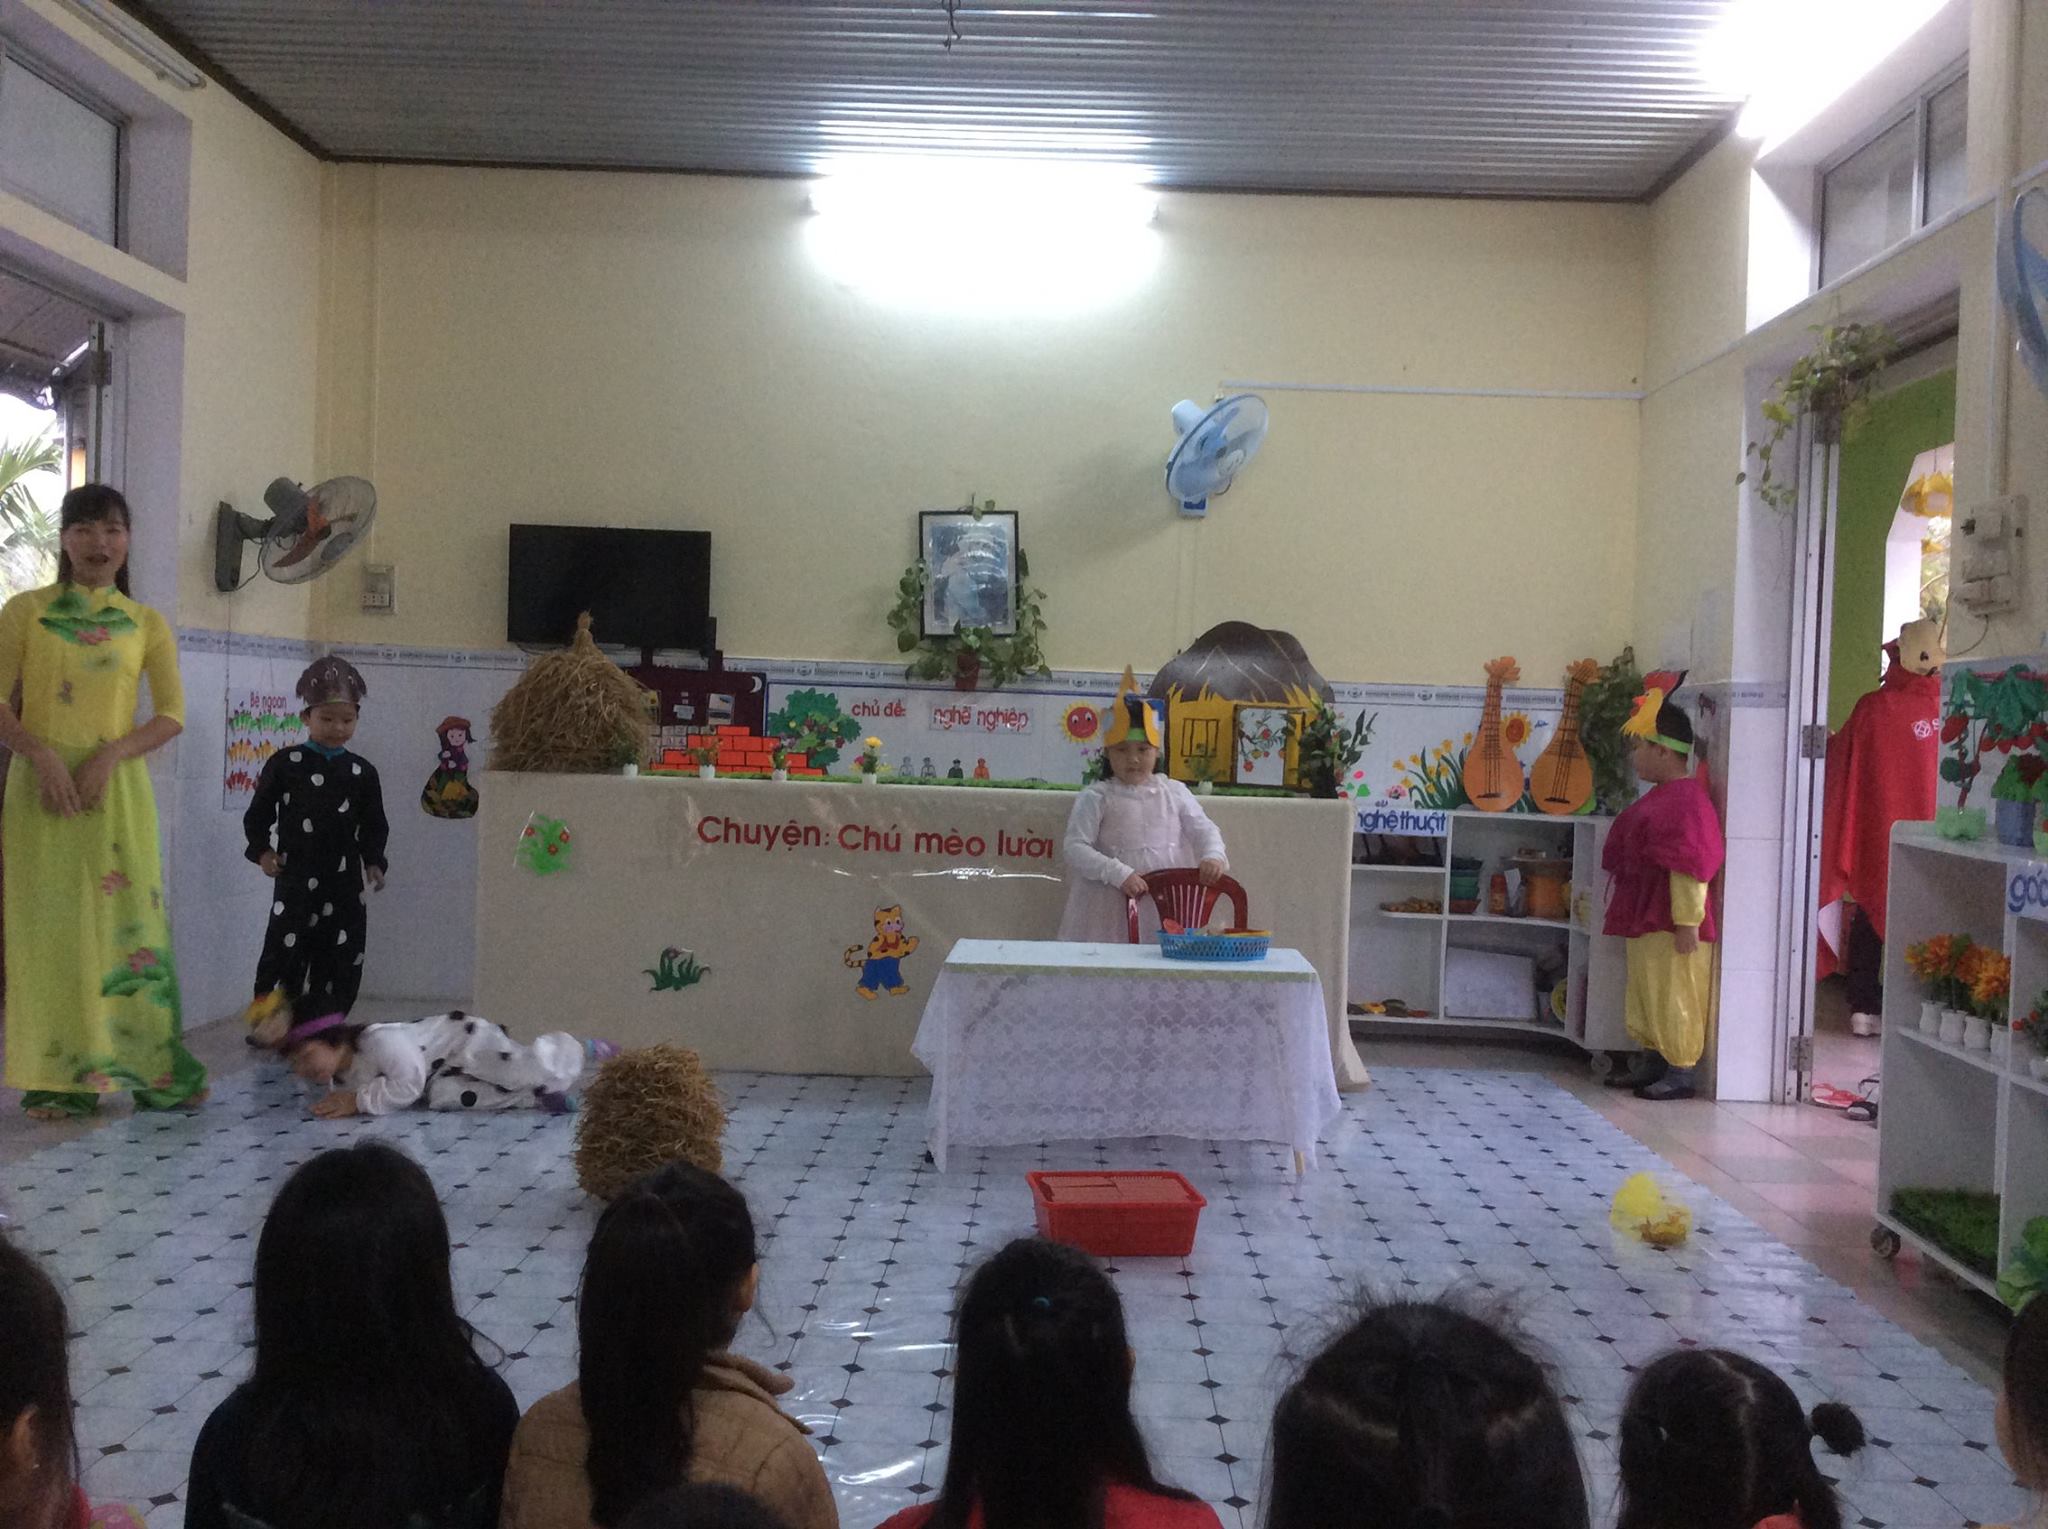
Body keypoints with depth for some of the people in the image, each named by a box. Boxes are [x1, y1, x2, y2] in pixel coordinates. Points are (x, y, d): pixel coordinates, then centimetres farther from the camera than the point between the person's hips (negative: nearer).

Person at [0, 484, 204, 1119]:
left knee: (128, 920, -1)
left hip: (116, 787, 1)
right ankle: (58, 1079, 2)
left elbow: (172, 714, 4)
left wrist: (111, 754, -11)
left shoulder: (147, 624, 10)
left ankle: (150, 1068, 3)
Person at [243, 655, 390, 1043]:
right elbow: (258, 813, 6)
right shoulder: (285, 763, 1)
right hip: (296, 877, -3)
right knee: (286, 951, -7)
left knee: (341, 957, 4)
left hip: (344, 880, 3)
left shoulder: (361, 771, 7)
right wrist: (262, 850, -8)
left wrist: (374, 862, -1)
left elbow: (373, 825, 12)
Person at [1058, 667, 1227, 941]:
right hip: (1112, 906, -2)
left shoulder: (1174, 792, 7)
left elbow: (1204, 830, 9)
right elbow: (1076, 848, -8)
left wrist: (1213, 856, -13)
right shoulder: (1096, 798, -2)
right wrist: (1119, 874, -19)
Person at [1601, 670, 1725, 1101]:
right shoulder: (1662, 796, 16)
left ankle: (1680, 1074, 3)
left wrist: (1688, 921, -24)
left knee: (1674, 996, -4)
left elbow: (1691, 866, -23)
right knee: (1645, 993, 17)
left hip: (1672, 922, -11)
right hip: (1646, 919, 11)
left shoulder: (1685, 799, -18)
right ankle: (1650, 1063, 27)